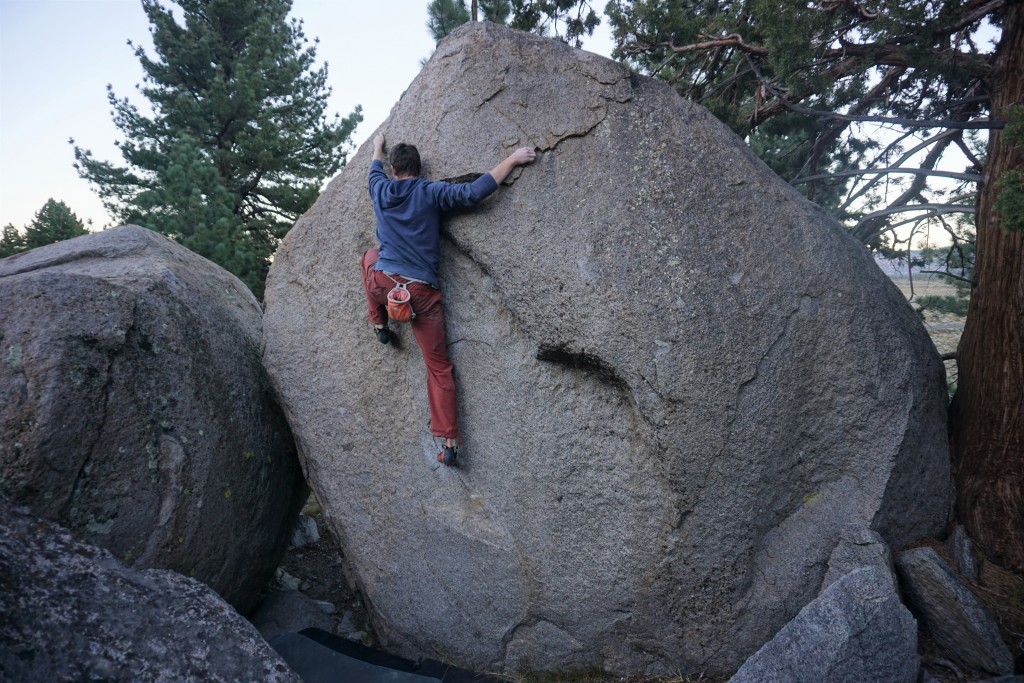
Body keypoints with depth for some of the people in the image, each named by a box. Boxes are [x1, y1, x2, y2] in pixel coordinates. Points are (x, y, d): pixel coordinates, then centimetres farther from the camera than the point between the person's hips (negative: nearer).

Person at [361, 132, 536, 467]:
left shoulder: (380, 191, 10)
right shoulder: (432, 192, -2)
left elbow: (375, 170, 34)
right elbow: (475, 191, -14)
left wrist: (378, 146, 55)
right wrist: (511, 160, -6)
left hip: (382, 283, 3)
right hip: (421, 293, -2)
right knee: (438, 367, 5)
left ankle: (379, 324, 36)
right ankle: (449, 442, 0)